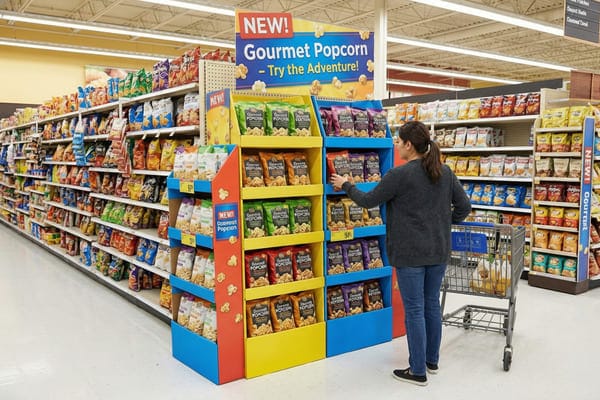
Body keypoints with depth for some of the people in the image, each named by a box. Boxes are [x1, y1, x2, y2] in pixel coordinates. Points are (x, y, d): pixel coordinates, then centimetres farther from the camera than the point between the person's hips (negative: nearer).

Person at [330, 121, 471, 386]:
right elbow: (464, 206, 7)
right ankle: (432, 361, 31)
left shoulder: (399, 175, -15)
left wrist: (345, 185, 9)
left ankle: (418, 371, 12)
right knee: (432, 304, 17)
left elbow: (368, 201, -6)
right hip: (439, 250, 7)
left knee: (414, 310, 2)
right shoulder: (445, 172, 4)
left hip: (410, 253, -6)